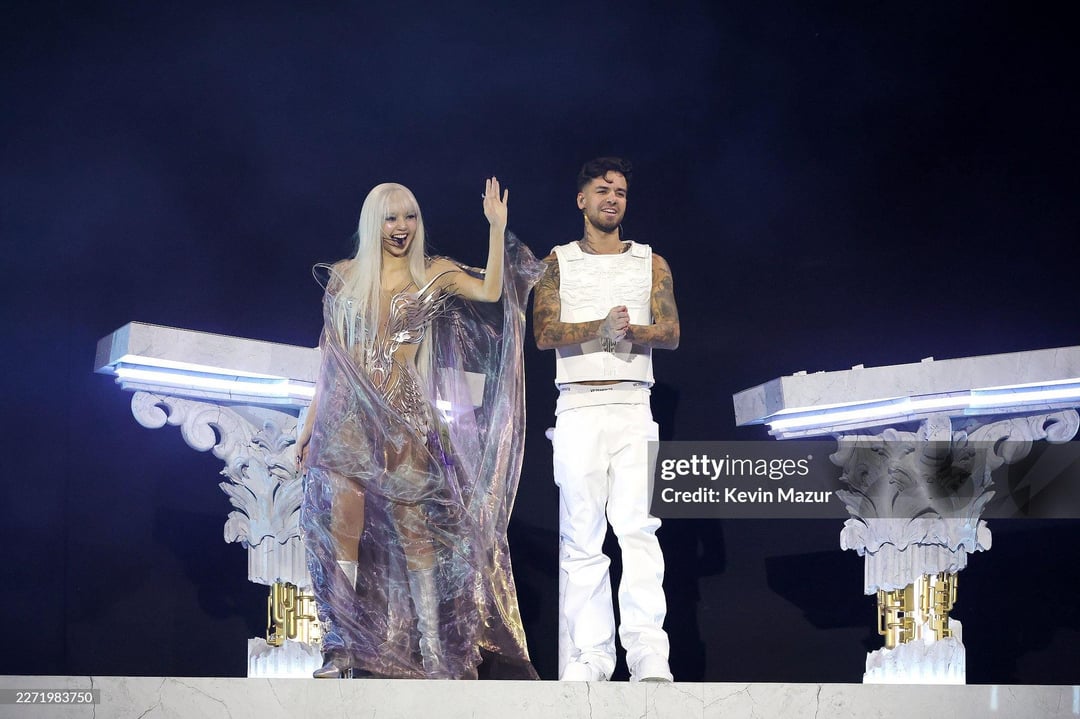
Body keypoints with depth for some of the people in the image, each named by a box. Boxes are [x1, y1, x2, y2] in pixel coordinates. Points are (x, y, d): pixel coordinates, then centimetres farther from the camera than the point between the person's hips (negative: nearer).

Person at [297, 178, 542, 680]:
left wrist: (497, 228, -14)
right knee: (340, 526, -8)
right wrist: (310, 422, 10)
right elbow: (330, 357, 13)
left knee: (416, 527, -3)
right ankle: (341, 648, -4)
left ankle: (436, 647, 0)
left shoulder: (434, 275, 7)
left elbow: (491, 292, -11)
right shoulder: (345, 279, 10)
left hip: (405, 419, -1)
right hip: (348, 418, 1)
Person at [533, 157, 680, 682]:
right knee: (580, 534, -3)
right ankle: (590, 654, -1)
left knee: (638, 527, -12)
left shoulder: (651, 263, 16)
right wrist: (600, 328, -16)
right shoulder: (559, 262, 13)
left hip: (633, 406, 0)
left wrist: (630, 331, -14)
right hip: (578, 407, 0)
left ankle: (648, 652, -17)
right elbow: (545, 333, -1)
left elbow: (670, 333, 5)